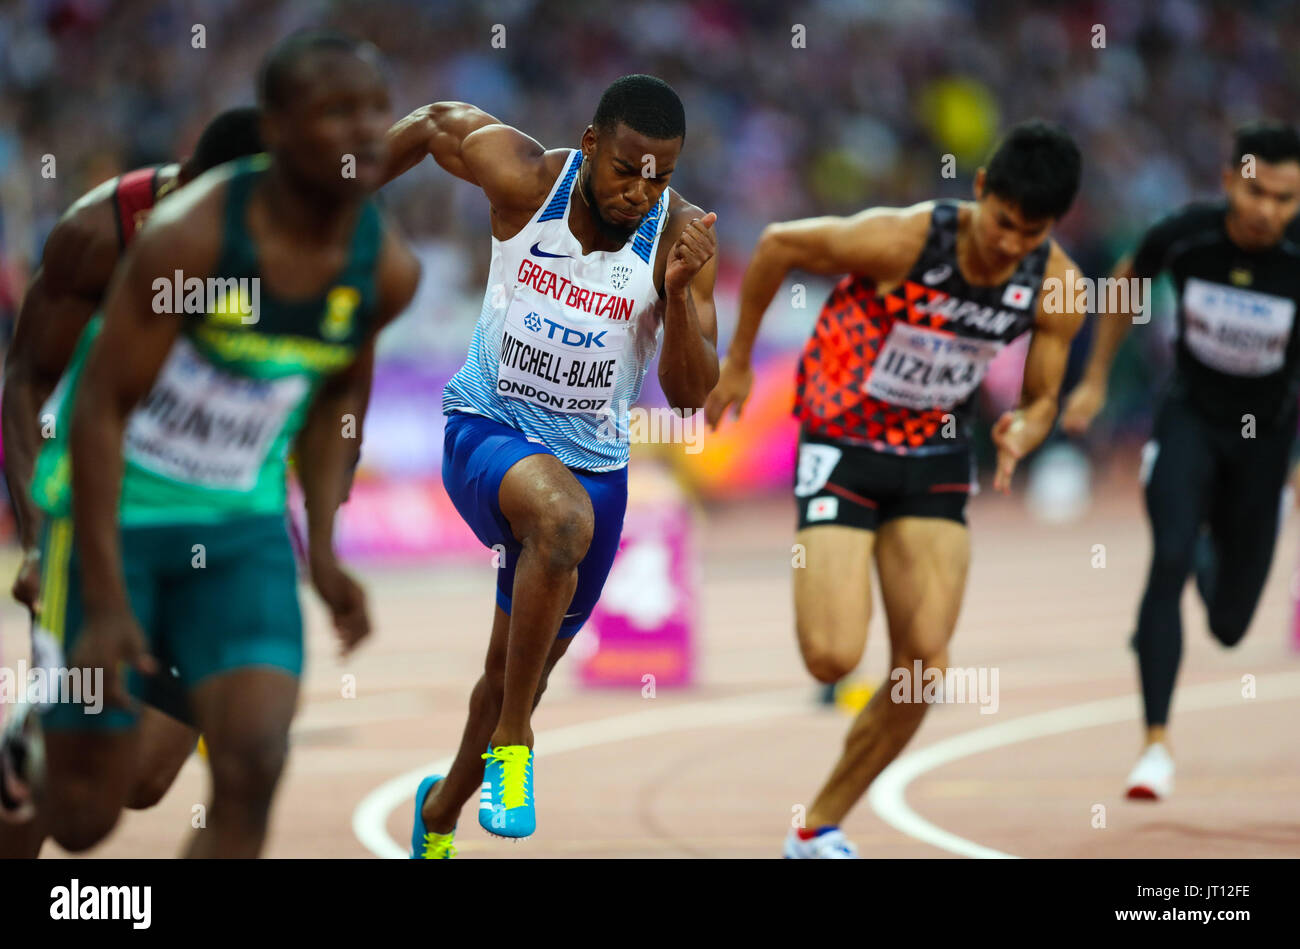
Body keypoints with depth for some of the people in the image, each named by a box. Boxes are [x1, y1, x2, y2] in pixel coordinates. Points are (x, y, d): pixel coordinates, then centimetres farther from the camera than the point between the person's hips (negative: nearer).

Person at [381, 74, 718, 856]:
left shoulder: (681, 237, -13)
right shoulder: (522, 176, -17)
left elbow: (692, 395, -14)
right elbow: (434, 123, 4)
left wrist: (679, 294, -30)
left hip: (594, 461, 3)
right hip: (487, 433, -3)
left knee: (518, 670, 15)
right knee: (562, 516, -38)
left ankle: (443, 808, 45)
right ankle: (510, 743, -26)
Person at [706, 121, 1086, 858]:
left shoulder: (1056, 288, -13)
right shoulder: (900, 241, -27)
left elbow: (1042, 398, 1)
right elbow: (778, 245, -11)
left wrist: (1023, 433, -24)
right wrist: (737, 363, -1)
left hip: (935, 458, 4)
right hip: (842, 446, -4)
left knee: (925, 667, -7)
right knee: (833, 659, -17)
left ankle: (819, 830, 9)